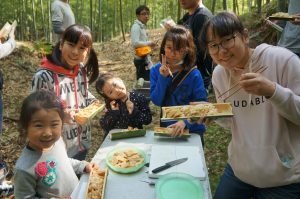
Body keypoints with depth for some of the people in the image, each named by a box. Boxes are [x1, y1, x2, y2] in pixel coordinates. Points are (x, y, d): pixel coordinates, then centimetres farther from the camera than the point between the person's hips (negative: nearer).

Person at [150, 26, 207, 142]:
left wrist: (185, 121, -31)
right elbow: (156, 101, -13)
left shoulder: (194, 75, -17)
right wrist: (162, 77, -24)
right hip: (166, 128, 2)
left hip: (192, 130, -2)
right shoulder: (156, 71, -8)